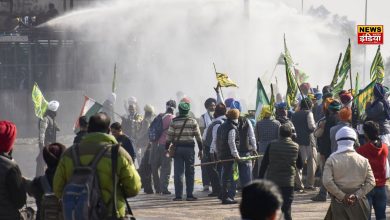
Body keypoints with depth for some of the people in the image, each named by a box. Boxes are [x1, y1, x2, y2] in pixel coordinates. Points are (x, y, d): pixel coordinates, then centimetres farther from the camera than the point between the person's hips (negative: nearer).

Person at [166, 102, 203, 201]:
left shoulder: (174, 122, -1)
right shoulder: (193, 121, 1)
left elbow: (169, 136, -2)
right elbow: (198, 136, 2)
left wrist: (167, 148, 7)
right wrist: (201, 149, 8)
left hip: (178, 148, 0)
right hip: (189, 148, 0)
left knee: (178, 172, 1)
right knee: (190, 172, 7)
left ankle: (178, 195, -2)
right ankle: (190, 195, 5)